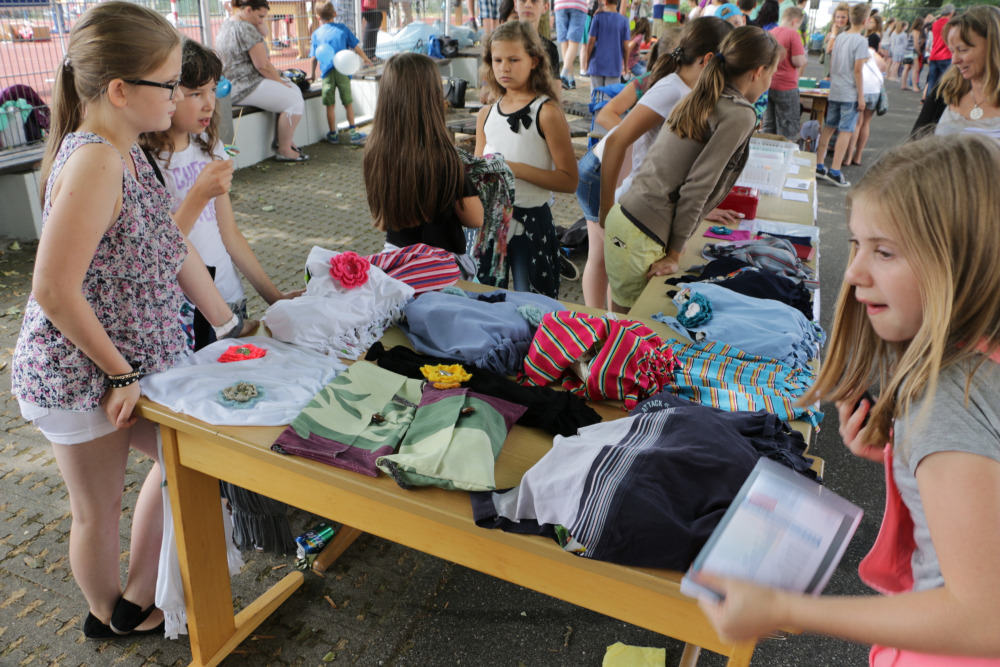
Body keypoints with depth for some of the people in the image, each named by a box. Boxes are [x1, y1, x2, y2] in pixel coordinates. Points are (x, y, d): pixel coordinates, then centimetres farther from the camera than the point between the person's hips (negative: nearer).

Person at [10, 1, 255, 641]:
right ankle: (114, 613, 41)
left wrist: (232, 326, 8)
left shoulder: (127, 153, 2)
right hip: (79, 377, -9)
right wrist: (121, 372, -18)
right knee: (100, 509, 13)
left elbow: (173, 249, 7)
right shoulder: (93, 162, -27)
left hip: (137, 360, 9)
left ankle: (138, 599, 37)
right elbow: (54, 291, -29)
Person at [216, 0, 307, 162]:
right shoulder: (246, 29, -17)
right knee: (294, 101, -14)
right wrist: (281, 82, -7)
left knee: (295, 90, 17)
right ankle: (284, 151, -8)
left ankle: (285, 141, 19)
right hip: (247, 88, -11)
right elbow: (263, 65, -18)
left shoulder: (225, 25, 17)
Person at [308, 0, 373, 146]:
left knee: (330, 105, 5)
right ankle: (352, 132, 13)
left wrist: (311, 74, 20)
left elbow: (313, 57, 8)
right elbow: (356, 46, 8)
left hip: (327, 72, 0)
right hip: (343, 70, 0)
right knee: (348, 103, 10)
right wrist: (365, 59, 23)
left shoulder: (316, 34, 9)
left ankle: (333, 135, 11)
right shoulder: (342, 28, 7)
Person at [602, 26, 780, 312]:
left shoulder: (699, 100, 15)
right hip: (642, 237, -8)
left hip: (623, 214, 8)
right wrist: (674, 254, -8)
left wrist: (707, 210, 32)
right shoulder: (740, 115, -10)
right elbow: (696, 186, -14)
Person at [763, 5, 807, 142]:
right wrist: (805, 57, 3)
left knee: (768, 126, 12)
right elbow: (798, 61, -17)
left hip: (768, 85, 6)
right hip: (786, 87, -6)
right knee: (788, 126, 2)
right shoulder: (793, 34, -12)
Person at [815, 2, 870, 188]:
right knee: (846, 131, -4)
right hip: (850, 94, -7)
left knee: (828, 127, 12)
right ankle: (834, 171, -7)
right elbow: (858, 70, -15)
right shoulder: (861, 41, -12)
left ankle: (818, 166, 15)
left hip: (834, 91, 7)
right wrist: (861, 96, -12)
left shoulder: (840, 38, 8)